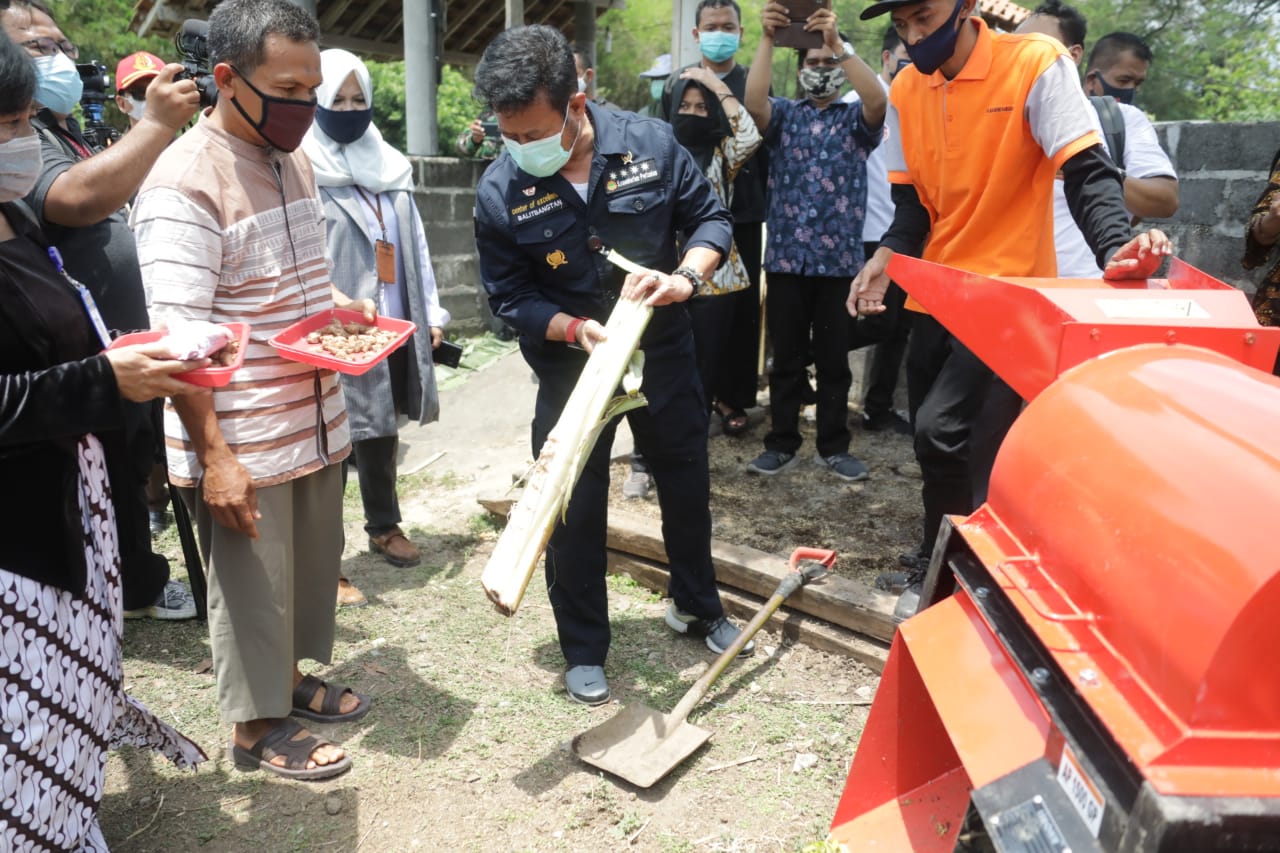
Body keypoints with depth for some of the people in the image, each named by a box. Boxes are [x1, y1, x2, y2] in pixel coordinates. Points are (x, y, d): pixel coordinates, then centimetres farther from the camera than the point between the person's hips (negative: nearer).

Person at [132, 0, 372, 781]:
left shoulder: (294, 159, 8)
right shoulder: (184, 183, -18)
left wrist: (341, 304, 1)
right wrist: (213, 458, -22)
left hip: (316, 418, 8)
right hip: (243, 442, -8)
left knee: (313, 566, 20)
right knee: (254, 586, 8)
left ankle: (291, 677, 42)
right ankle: (256, 725, 28)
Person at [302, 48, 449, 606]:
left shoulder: (389, 166, 13)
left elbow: (415, 243, 15)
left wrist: (431, 313, 11)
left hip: (394, 325, 6)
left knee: (382, 430, 18)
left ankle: (384, 526, 36)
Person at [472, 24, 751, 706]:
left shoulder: (650, 143, -13)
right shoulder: (500, 191, -16)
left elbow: (711, 219, -3)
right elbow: (510, 297, -10)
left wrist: (686, 276, -23)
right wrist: (577, 329, -27)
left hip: (663, 351, 2)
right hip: (569, 365, -2)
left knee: (687, 483, 17)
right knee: (573, 507, 4)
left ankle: (696, 606, 43)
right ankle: (583, 649, 25)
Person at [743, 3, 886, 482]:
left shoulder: (856, 120, 8)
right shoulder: (784, 116, 10)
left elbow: (878, 101, -15)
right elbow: (754, 102, -12)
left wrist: (837, 42, -23)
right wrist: (768, 38, -22)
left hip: (839, 258, 0)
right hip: (786, 257, 0)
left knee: (834, 358, 7)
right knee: (786, 358, 7)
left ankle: (834, 446, 17)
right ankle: (782, 443, 17)